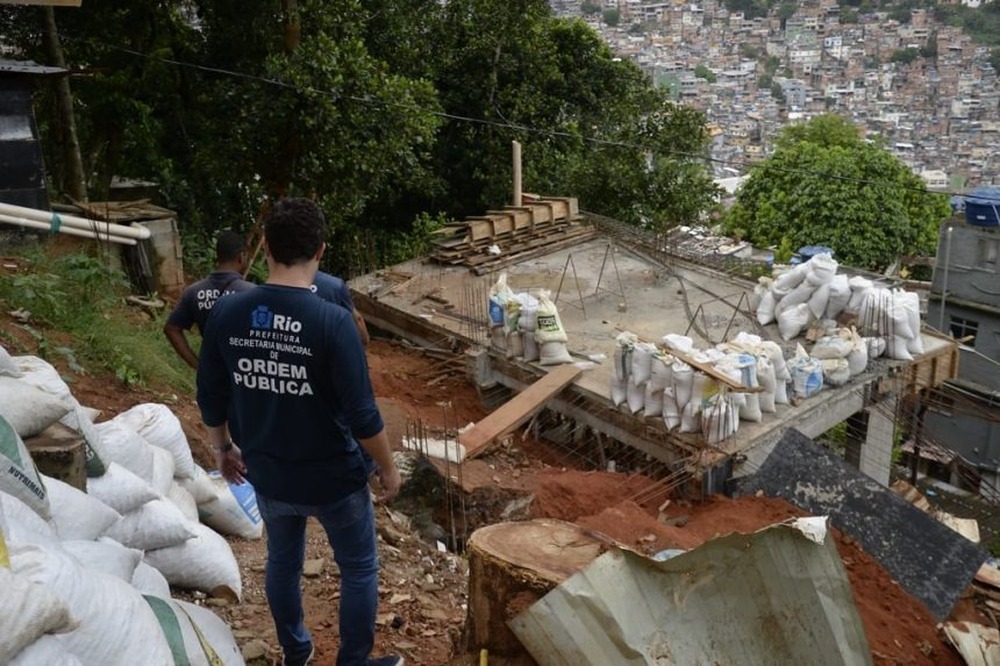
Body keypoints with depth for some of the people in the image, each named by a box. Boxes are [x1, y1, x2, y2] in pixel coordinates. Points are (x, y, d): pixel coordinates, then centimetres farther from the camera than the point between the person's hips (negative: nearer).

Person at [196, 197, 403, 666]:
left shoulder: (226, 314, -11)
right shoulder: (333, 321, -25)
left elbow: (210, 399, 0)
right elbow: (362, 415, -21)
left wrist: (223, 449, 18)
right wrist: (388, 468, -5)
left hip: (267, 476, 5)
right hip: (333, 477, -4)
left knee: (282, 561, 27)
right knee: (359, 568, 18)